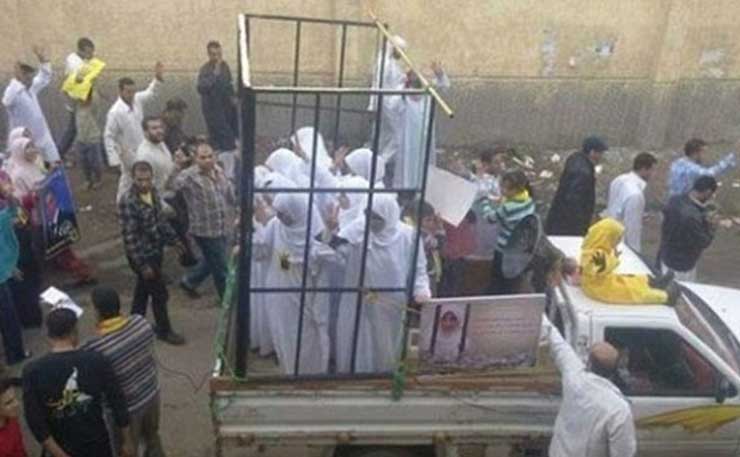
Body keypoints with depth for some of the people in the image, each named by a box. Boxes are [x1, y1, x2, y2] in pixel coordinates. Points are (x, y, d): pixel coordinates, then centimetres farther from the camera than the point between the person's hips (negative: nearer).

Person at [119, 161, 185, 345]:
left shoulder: (152, 191, -3)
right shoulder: (127, 202, -27)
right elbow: (129, 236, -25)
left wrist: (173, 239, 14)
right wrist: (142, 264, -22)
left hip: (156, 249, 7)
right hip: (142, 255, -7)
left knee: (143, 289, 22)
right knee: (159, 293, 5)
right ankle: (164, 330, 25)